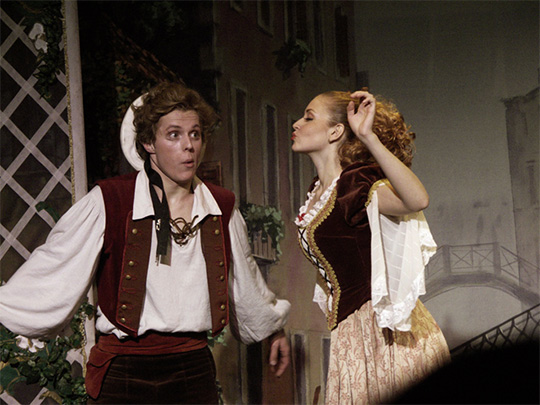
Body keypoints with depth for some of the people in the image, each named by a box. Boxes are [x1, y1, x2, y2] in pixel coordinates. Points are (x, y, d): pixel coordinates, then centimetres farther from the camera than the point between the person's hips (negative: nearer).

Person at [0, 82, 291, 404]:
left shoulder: (222, 208, 7)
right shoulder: (108, 203, -7)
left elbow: (245, 279, 24)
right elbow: (55, 274, -4)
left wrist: (274, 328, 36)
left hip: (194, 368, 4)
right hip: (124, 373, -3)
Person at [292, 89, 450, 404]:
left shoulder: (356, 183, -17)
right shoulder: (318, 192, 10)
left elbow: (417, 200, -37)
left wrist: (369, 136, -42)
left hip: (381, 326, -8)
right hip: (349, 329, 8)